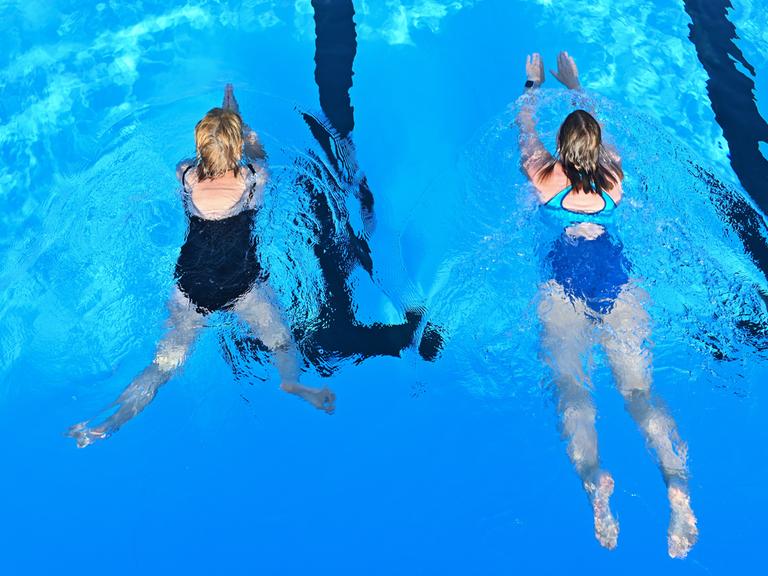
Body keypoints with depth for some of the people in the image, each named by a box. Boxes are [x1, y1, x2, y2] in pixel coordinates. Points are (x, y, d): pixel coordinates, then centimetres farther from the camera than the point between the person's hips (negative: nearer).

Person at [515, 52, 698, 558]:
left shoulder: (544, 177, 7)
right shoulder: (613, 176, 13)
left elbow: (525, 128, 27)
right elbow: (597, 130, 33)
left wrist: (535, 84, 44)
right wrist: (575, 87, 48)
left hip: (565, 286, -2)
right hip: (620, 283, 2)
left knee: (572, 390, -13)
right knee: (639, 390, -7)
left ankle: (594, 479, -37)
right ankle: (678, 483, -27)